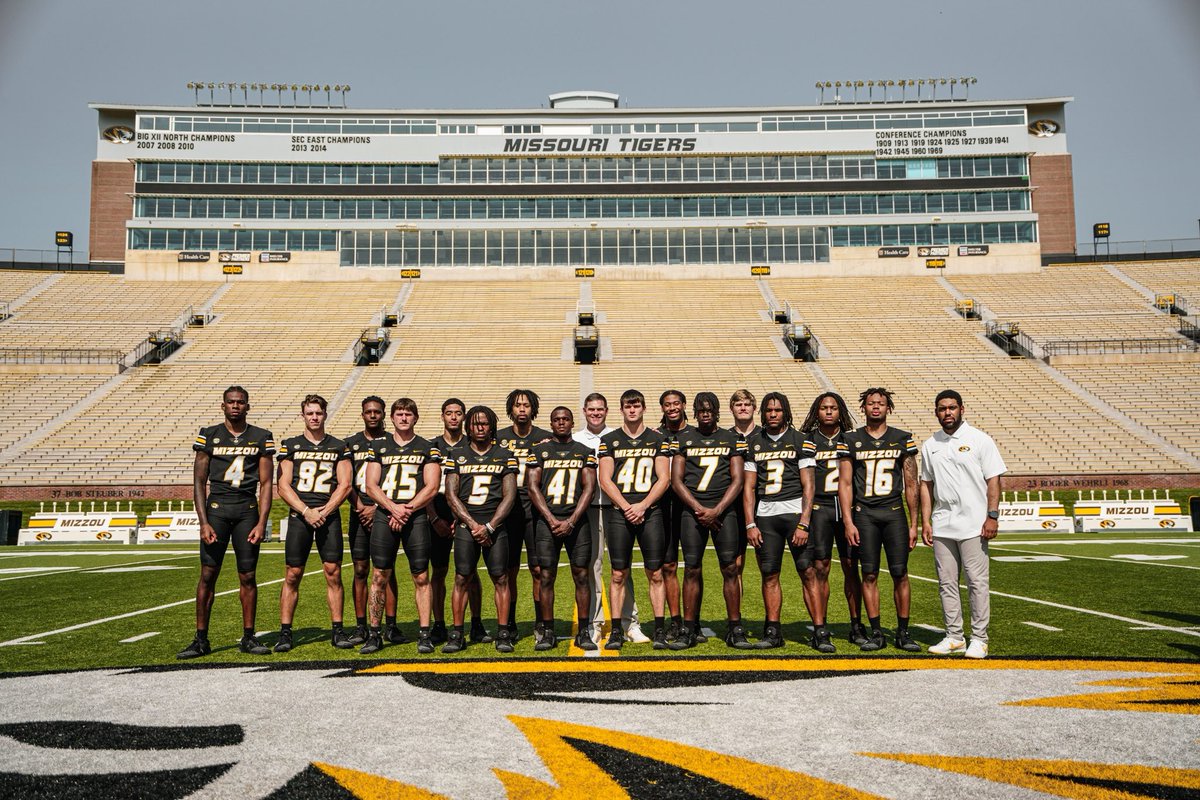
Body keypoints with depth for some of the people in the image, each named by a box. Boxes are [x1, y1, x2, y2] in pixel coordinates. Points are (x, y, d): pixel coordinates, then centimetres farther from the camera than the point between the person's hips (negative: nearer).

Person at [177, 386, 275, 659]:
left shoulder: (261, 438, 6)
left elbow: (266, 484, 5)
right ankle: (201, 640, 7)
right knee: (208, 575, -1)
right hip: (216, 508, 0)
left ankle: (248, 637, 13)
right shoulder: (208, 435, 5)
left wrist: (262, 523, -4)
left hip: (248, 510, 1)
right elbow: (199, 482, 3)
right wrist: (204, 522, -6)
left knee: (248, 576, 3)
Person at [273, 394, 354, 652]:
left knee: (333, 573, -2)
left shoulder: (339, 447, 10)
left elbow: (345, 484, 3)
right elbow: (283, 486, 3)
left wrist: (324, 511, -9)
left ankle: (337, 631, 5)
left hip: (329, 516, 0)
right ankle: (285, 633, 6)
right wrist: (306, 511, -10)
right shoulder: (290, 445, 10)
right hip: (299, 515, 0)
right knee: (292, 575, -1)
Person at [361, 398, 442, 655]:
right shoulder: (378, 446, 13)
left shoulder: (428, 448, 8)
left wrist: (407, 509, -11)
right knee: (379, 576, 1)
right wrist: (393, 508, -9)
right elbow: (371, 486, 6)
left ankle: (424, 634, 6)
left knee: (421, 577, 0)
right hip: (384, 517, 1)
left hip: (416, 517, -1)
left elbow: (431, 487, 0)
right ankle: (374, 634, 10)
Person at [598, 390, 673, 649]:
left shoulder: (657, 440, 10)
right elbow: (605, 480, 2)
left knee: (656, 573, -1)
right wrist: (626, 507, -9)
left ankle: (660, 630, 5)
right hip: (619, 513, 0)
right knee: (618, 574, 0)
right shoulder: (609, 440, 9)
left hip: (650, 512, 0)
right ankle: (616, 631, 6)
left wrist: (642, 506, -9)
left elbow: (664, 479, 3)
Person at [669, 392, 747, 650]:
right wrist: (699, 509, -6)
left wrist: (717, 510, -9)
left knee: (730, 568, -4)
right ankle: (688, 630, 6)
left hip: (724, 510, 0)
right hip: (692, 510, 0)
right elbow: (676, 480, 5)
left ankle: (735, 630, 4)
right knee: (692, 570, -1)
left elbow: (737, 481, 4)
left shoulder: (731, 440, 10)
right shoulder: (683, 439, 11)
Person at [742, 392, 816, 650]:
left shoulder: (800, 440, 4)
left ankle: (820, 632, -1)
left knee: (808, 572, -6)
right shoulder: (754, 444, 13)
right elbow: (749, 487, 11)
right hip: (765, 515, 3)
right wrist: (750, 525, 2)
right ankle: (773, 632, 14)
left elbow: (808, 486, -1)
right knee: (769, 575, 5)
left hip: (795, 511, -3)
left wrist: (803, 524, -9)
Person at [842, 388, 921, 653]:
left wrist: (914, 524, 4)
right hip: (864, 514, 0)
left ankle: (903, 632, 10)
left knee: (900, 574, -1)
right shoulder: (851, 440, 6)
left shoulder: (902, 440, 7)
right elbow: (845, 484, 5)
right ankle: (876, 633, 9)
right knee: (869, 574, 1)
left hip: (894, 513, 0)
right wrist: (848, 521, -2)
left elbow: (911, 485, 8)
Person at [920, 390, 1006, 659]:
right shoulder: (930, 445, 12)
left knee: (977, 582, -2)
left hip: (973, 525, -4)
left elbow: (993, 479, -4)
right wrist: (925, 521, 8)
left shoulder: (979, 440, -1)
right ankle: (954, 637, 17)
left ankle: (979, 639, 6)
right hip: (941, 526, 5)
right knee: (946, 583, 8)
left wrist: (992, 516, -12)